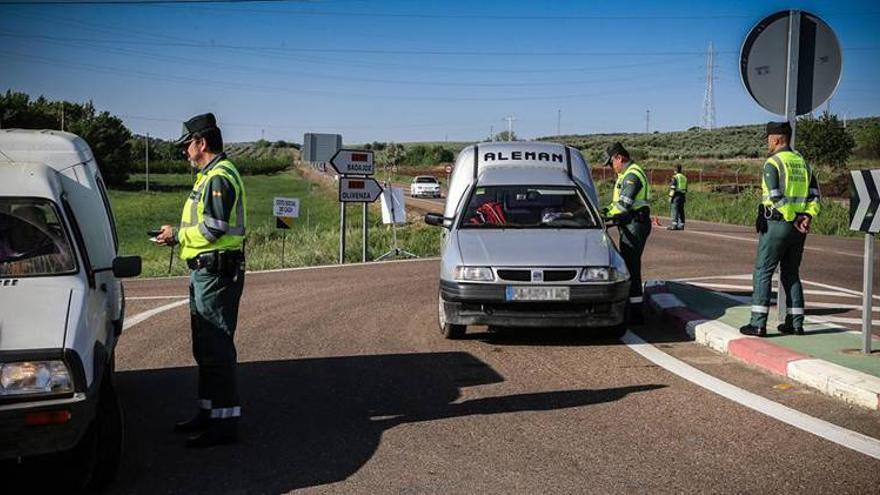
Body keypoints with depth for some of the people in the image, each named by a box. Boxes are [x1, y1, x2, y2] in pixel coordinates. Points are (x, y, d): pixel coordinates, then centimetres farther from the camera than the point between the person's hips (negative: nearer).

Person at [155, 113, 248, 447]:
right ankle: (209, 413, 27)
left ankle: (225, 421, -3)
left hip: (215, 273, -11)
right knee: (205, 347, 17)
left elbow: (213, 228, -21)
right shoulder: (211, 175, 19)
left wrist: (177, 236, -8)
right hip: (206, 271, 11)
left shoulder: (219, 177, -15)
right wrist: (179, 235, 8)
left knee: (217, 348, -7)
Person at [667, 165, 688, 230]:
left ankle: (674, 225, -14)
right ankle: (681, 225, 6)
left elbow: (673, 188, -14)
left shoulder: (675, 177, -8)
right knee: (681, 211, 7)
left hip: (676, 195, -7)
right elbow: (686, 189, 18)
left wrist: (670, 196, -11)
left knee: (675, 210, -9)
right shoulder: (684, 177, 16)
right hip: (683, 196, 7)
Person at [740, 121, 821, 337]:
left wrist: (794, 219, -12)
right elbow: (815, 195, 8)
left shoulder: (773, 162, -9)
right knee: (791, 273, 15)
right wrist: (807, 216, -3)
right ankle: (796, 322, 15)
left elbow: (775, 198, -18)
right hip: (798, 229, 7)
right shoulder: (802, 163, 14)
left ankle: (758, 323, -7)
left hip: (777, 224, -7)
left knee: (763, 272, -2)